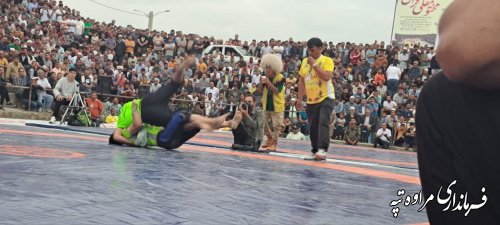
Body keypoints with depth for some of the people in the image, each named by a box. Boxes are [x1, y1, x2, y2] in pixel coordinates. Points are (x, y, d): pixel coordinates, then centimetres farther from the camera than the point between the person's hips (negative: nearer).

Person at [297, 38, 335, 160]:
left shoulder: (327, 60, -7)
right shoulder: (305, 61, 10)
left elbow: (327, 77, -23)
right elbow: (301, 81, 14)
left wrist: (314, 64, -21)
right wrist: (299, 98, 10)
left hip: (325, 98, -6)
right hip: (311, 100, 6)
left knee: (323, 123, -18)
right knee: (313, 127, 8)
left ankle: (322, 149, -22)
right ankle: (315, 151, 16)